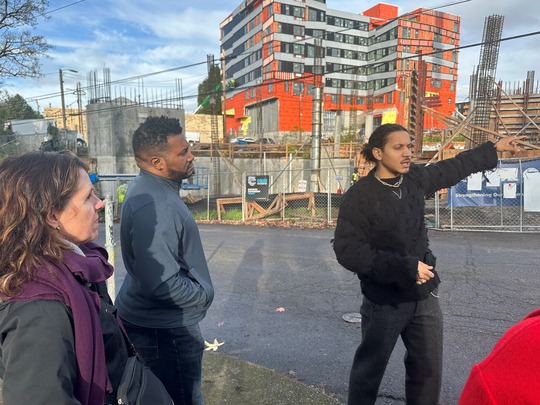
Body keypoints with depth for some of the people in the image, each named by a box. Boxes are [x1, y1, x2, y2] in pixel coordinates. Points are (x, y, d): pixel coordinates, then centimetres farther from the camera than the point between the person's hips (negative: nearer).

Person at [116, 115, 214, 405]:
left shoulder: (148, 188, 3)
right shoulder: (155, 207, -31)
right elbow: (162, 284, -32)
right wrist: (205, 294, -15)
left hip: (149, 318, 10)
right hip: (164, 329, -10)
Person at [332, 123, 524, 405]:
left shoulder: (415, 178, 0)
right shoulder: (360, 196, -18)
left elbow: (452, 168, 19)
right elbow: (347, 250, -23)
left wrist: (494, 148, 29)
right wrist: (405, 267, -25)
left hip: (424, 296, 6)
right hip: (385, 300, -5)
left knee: (428, 372, 17)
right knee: (370, 369, 13)